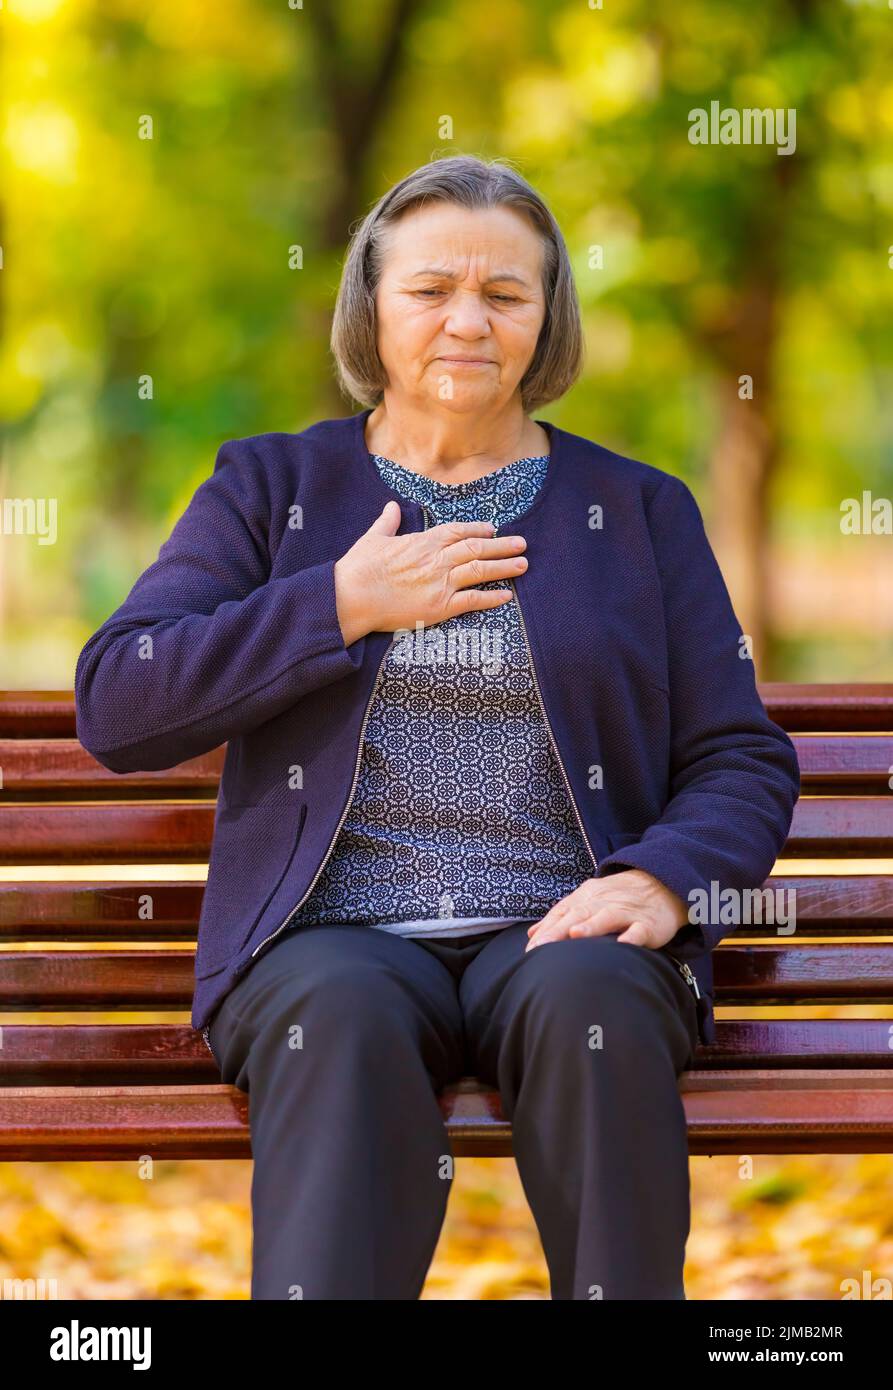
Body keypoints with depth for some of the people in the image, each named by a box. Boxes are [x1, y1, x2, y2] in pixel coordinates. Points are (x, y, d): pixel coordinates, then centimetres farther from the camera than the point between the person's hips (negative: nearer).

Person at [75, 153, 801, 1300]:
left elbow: (743, 759, 13)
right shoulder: (271, 486, 16)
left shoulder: (638, 508, 17)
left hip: (560, 928, 1)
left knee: (589, 997, -35)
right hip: (331, 938, 0)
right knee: (345, 1018, -36)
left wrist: (661, 879, -9)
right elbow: (113, 709, 4)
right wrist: (345, 607, -3)